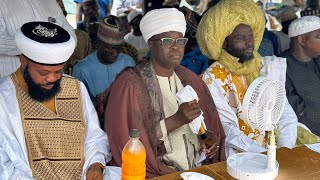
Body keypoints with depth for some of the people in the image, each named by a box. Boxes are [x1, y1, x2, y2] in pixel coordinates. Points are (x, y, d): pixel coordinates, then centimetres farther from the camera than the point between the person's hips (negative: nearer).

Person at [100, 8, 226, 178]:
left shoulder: (190, 79, 9)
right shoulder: (130, 84, -11)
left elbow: (211, 122, 16)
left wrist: (211, 137, -5)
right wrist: (176, 120, -21)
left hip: (200, 167, 5)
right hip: (157, 171, -4)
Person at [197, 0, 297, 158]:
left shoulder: (269, 66, 6)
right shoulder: (213, 78, -8)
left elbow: (285, 113, 2)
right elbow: (228, 131, -13)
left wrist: (286, 149, -12)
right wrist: (265, 154, -20)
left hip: (274, 147, 5)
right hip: (239, 154, -4)